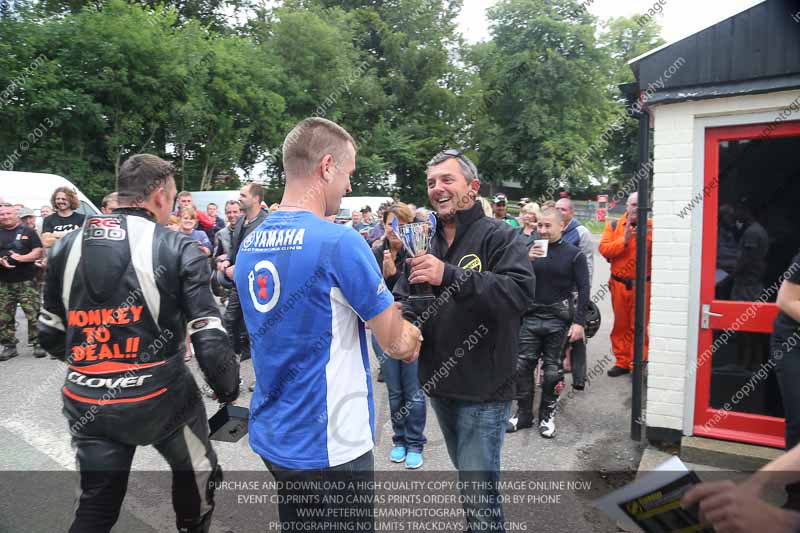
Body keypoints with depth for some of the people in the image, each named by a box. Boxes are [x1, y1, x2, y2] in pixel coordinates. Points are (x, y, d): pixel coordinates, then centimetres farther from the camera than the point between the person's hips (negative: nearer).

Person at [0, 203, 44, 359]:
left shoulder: (28, 231, 4)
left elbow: (38, 252, -2)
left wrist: (21, 258, -18)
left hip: (27, 281, -3)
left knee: (34, 314, -7)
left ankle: (37, 344, 2)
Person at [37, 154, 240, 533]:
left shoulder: (68, 246, 2)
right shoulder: (177, 249, -13)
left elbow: (49, 333, 11)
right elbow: (208, 337, -16)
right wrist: (229, 393, -2)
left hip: (86, 402, 4)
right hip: (160, 399, -4)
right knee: (197, 472, 24)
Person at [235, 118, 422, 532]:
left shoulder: (249, 246, 2)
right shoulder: (339, 241, -21)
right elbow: (398, 344, -13)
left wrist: (394, 330, 11)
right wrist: (409, 337, 10)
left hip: (270, 435, 7)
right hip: (329, 443, -7)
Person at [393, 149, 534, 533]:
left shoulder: (498, 236, -11)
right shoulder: (426, 241, 9)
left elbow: (520, 291, -27)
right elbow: (403, 296, 9)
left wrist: (449, 275, -35)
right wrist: (402, 317, -14)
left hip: (483, 389, -6)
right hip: (440, 385, 6)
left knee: (479, 492, 0)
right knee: (468, 476, 24)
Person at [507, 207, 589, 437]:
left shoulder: (573, 253, -3)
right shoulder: (530, 248, 4)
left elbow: (583, 289, -3)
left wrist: (579, 321, -10)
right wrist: (526, 260, -15)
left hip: (558, 319, -2)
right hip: (532, 316, 3)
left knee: (552, 369, 6)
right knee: (523, 365, 3)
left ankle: (547, 415, 22)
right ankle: (523, 413, 18)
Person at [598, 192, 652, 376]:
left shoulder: (652, 227, 3)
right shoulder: (614, 225, 5)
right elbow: (603, 249, -8)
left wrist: (648, 237, -22)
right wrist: (624, 240, -19)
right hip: (619, 284, 2)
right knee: (620, 325, 10)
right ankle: (622, 362, 21)